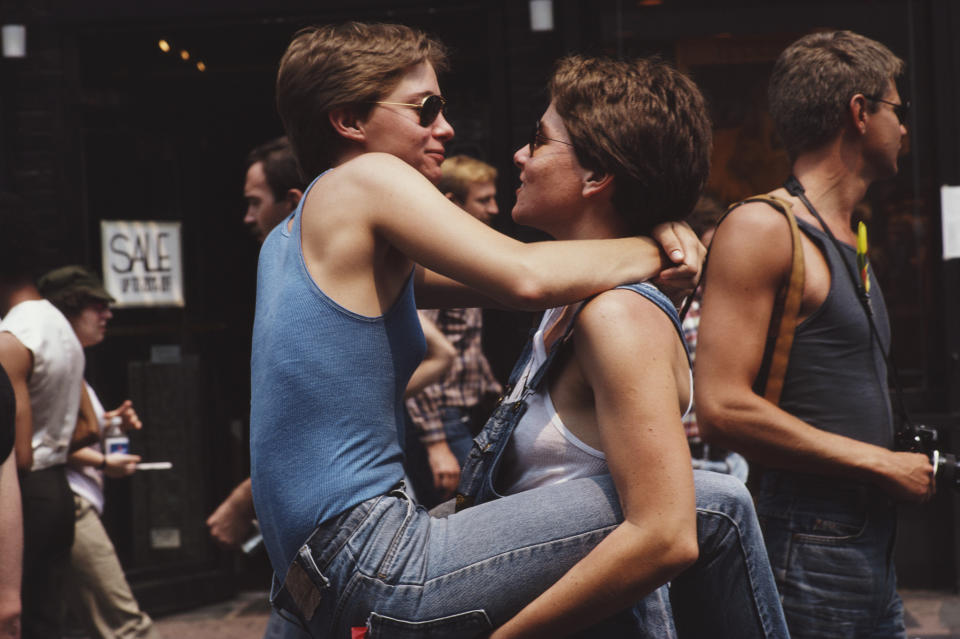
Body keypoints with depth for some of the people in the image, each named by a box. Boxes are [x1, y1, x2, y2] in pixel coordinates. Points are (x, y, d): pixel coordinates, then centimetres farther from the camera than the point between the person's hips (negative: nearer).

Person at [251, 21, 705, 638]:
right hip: (371, 565, -10)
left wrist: (655, 237, 6)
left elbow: (499, 282, 19)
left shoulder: (297, 234, 21)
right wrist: (654, 250, 1)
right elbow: (526, 277, -17)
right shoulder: (367, 179, -6)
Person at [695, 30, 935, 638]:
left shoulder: (851, 241, 19)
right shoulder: (762, 229, -10)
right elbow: (723, 407, -20)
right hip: (806, 548, -9)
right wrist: (881, 463, -14)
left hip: (872, 541, 9)